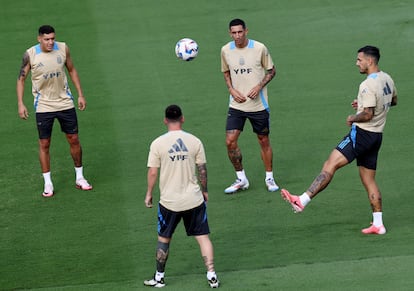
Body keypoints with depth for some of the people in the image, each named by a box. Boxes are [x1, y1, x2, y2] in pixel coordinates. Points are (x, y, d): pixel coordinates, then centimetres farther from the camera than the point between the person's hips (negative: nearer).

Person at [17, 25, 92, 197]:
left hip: (65, 103, 2)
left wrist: (80, 95, 7)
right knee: (44, 144, 1)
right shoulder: (30, 55, -12)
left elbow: (72, 70, 9)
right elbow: (21, 79, -3)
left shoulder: (63, 48, -6)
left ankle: (79, 178, 23)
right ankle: (47, 183, 11)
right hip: (43, 106, -2)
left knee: (74, 140, 7)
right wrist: (20, 104, -10)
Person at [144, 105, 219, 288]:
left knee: (163, 239, 14)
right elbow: (202, 170, 2)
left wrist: (149, 194, 8)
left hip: (169, 201, -1)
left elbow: (152, 172, -6)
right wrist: (204, 190, 17)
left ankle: (159, 277, 23)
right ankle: (211, 276, 5)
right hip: (194, 199, 1)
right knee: (203, 236, 8)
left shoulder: (158, 144, -8)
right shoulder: (194, 141, -3)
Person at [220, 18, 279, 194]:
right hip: (237, 105, 2)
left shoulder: (259, 48, -9)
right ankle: (241, 179, 10)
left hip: (258, 105, -2)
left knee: (264, 141, 7)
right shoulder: (226, 50, 0)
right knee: (230, 141, -6)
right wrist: (232, 90, -2)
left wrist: (259, 86, -14)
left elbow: (271, 71, 2)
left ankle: (269, 178, 24)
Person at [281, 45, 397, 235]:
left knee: (330, 165, -15)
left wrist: (352, 119, -4)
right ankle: (378, 225, 13)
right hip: (376, 135, 9)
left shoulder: (368, 85, -18)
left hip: (361, 133, -9)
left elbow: (367, 115, -23)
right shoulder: (387, 79, 10)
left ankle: (302, 201, -24)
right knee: (368, 180, 14)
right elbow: (393, 101, 29)